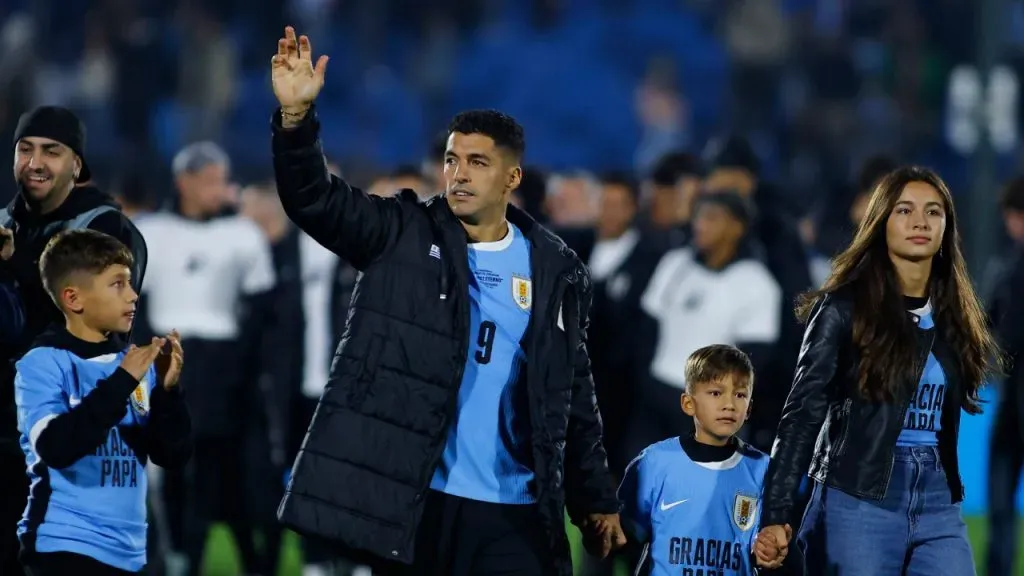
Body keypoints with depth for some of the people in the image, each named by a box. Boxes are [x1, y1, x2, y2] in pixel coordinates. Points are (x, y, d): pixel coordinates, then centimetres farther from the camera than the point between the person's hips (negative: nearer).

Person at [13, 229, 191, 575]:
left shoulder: (136, 365, 9)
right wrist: (121, 383, -23)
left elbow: (172, 455, 8)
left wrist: (167, 389, -8)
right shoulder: (43, 364, -8)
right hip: (65, 547, -7)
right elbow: (55, 446, -23)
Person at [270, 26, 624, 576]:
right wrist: (296, 116, -29)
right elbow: (314, 198, -11)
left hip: (512, 513, 1)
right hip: (407, 501, -1)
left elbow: (574, 396, 13)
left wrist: (596, 500, 12)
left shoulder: (556, 273, 8)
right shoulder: (403, 237, 2)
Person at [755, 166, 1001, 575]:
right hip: (857, 502, -5)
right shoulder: (843, 308, -3)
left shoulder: (956, 315, 13)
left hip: (938, 507, 5)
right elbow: (803, 413, -7)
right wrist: (776, 515, -16)